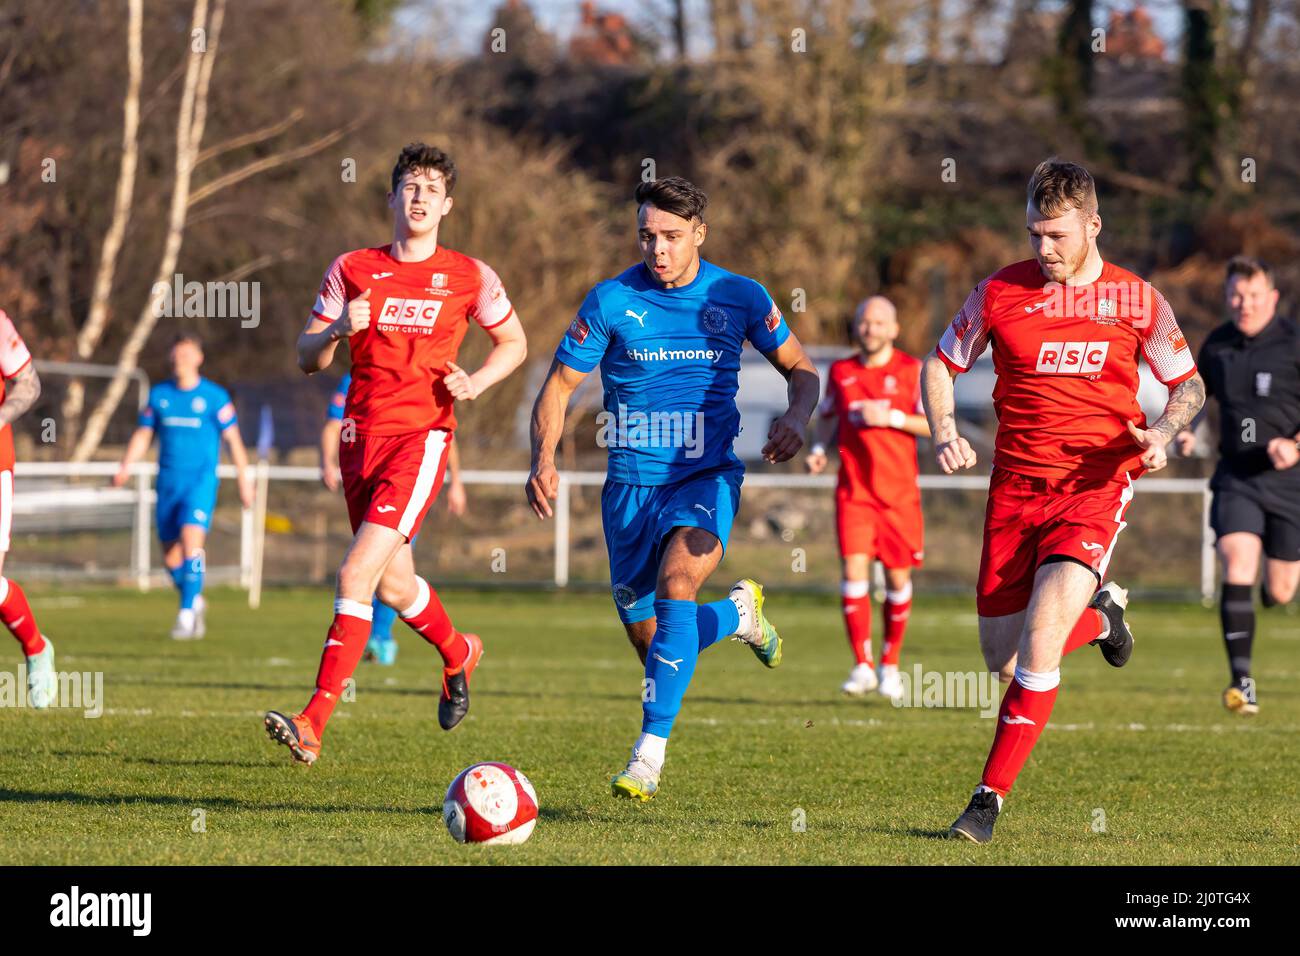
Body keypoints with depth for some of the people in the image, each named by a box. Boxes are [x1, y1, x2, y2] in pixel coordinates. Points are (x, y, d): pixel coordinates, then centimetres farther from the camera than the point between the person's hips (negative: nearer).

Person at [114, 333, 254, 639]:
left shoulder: (215, 396, -1)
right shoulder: (159, 394, 8)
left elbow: (233, 440, 4)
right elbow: (143, 435, 13)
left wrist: (244, 481, 3)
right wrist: (125, 467, -2)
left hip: (201, 480, -4)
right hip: (168, 482, 4)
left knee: (191, 539, -22)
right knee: (170, 554, 7)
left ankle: (187, 614, -19)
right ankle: (195, 601, 32)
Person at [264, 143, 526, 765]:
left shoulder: (469, 277, 3)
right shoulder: (352, 270, 7)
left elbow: (514, 343, 17)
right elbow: (307, 358, 8)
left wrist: (476, 381, -2)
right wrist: (339, 329, -13)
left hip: (422, 435, -4)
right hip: (362, 435, 4)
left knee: (357, 573, -18)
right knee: (394, 586, 14)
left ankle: (313, 724, -21)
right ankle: (458, 655, 48)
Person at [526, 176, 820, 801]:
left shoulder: (739, 298, -1)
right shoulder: (611, 301, -4)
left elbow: (801, 370, 12)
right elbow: (558, 387, -1)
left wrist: (795, 419, -11)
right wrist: (544, 459, -19)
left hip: (708, 475, -2)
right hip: (632, 484, 2)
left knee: (675, 585, -30)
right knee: (649, 639, 6)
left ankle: (650, 752, -29)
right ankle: (739, 615, 41)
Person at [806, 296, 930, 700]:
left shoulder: (912, 370, 0)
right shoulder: (840, 372, 9)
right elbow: (828, 417, 23)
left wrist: (892, 417, -17)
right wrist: (818, 448, 5)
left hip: (899, 491, -1)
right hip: (853, 490, 1)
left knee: (898, 577, 4)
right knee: (853, 569, -13)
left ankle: (890, 666, 19)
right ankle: (862, 665, -8)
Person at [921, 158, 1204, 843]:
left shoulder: (1135, 299, 1)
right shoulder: (1000, 292, 1)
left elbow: (1188, 382, 12)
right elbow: (940, 364, 13)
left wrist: (1161, 433, -9)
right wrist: (944, 432, -6)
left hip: (1097, 486, -3)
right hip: (1015, 485, 3)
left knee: (1038, 640, -21)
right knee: (1002, 656, 5)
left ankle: (990, 797, -11)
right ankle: (1100, 616, 37)